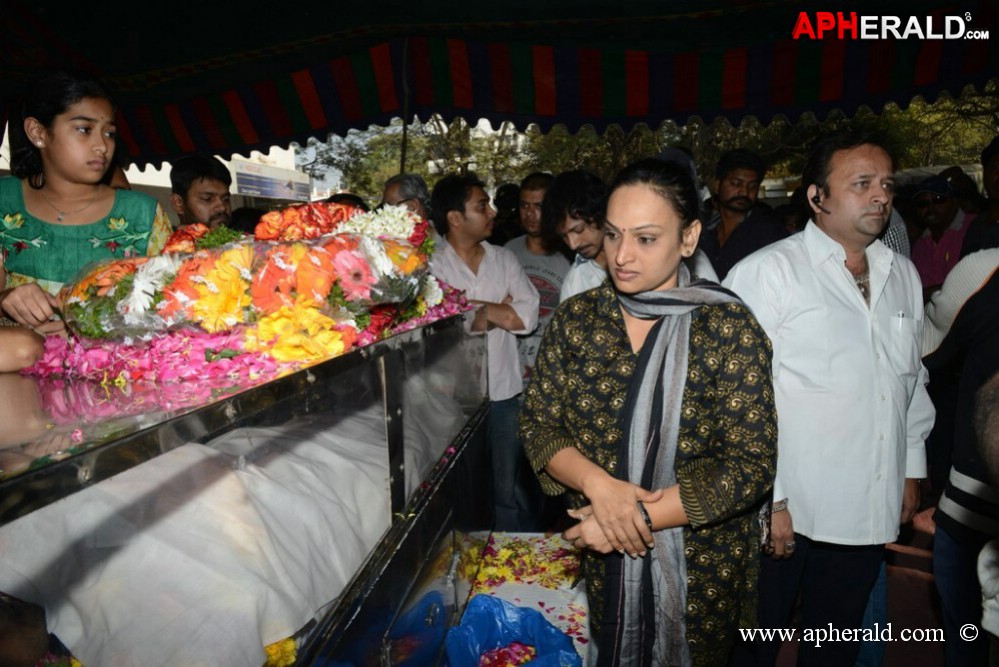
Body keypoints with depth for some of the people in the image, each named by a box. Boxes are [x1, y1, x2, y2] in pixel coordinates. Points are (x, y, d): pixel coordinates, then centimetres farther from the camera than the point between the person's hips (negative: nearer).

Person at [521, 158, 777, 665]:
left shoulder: (729, 327, -15)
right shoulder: (575, 319, -6)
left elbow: (751, 466, -17)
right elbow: (538, 427, -5)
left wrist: (640, 515, -22)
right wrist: (597, 484, -23)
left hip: (702, 567, -2)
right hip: (601, 561, 3)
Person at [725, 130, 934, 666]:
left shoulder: (903, 276, 10)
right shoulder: (766, 272, -12)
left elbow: (912, 380, 18)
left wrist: (912, 468, 16)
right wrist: (767, 499, -16)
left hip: (870, 511, 6)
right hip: (784, 508, -5)